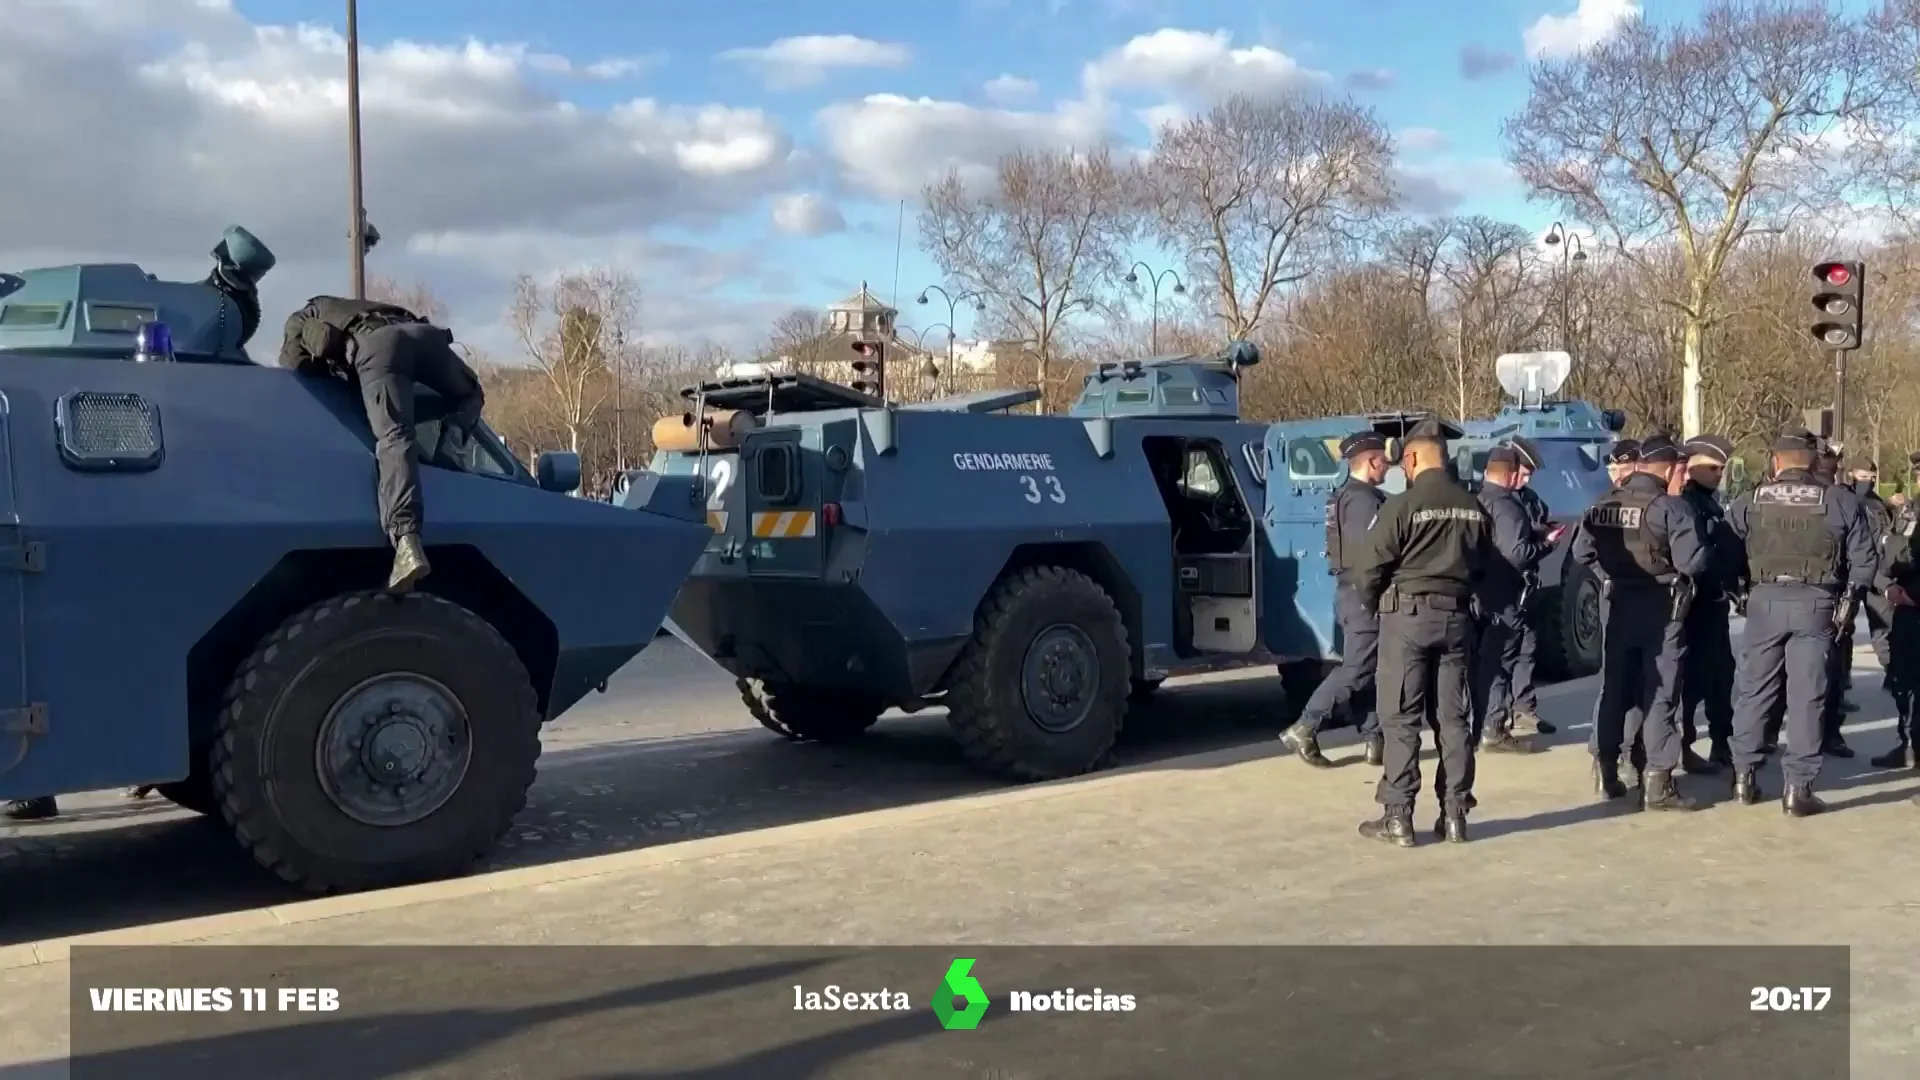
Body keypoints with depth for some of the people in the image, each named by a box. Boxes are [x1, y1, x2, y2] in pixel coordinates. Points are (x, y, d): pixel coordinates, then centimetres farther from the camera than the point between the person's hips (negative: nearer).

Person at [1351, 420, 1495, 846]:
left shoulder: (1402, 506, -13)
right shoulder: (1474, 508, 6)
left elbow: (1369, 569, -12)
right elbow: (1485, 566, 13)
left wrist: (1373, 603, 6)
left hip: (1407, 617, -5)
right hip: (1456, 617, 5)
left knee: (1401, 719, -1)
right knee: (1453, 717, 10)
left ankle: (1398, 816, 0)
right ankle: (1454, 814, 13)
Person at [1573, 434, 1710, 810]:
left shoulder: (1604, 506, 2)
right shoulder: (1671, 507, -14)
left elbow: (1582, 552, 4)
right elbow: (1692, 562, -18)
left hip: (1618, 605, 5)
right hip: (1660, 607, -5)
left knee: (1615, 689, 14)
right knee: (1660, 693, 1)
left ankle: (1606, 769, 21)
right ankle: (1658, 782, 2)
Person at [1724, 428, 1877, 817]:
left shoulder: (1749, 501, 5)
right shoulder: (1842, 501, 2)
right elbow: (1864, 559, 2)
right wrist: (1849, 599, 10)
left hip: (1766, 600, 1)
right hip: (1816, 603, -1)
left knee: (1754, 690, 12)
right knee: (1806, 695, 2)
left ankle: (1744, 776, 17)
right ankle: (1797, 787, 2)